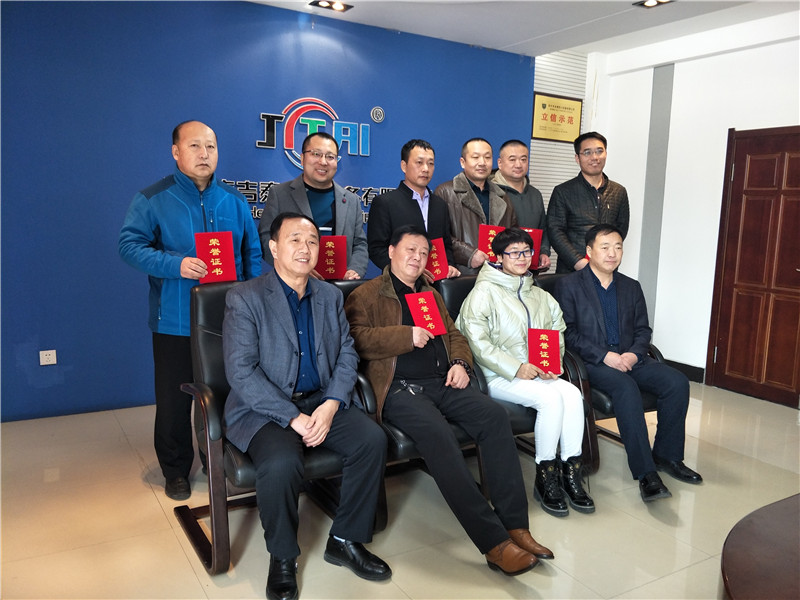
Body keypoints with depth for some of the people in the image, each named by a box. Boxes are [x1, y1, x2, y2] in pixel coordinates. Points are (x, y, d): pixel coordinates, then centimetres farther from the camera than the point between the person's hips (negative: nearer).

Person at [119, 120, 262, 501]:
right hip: (175, 322, -2)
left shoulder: (234, 201, 9)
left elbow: (253, 255, 11)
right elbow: (130, 245, -9)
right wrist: (175, 265, -25)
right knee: (174, 401, 6)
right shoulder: (152, 199, -1)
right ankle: (175, 471, 25)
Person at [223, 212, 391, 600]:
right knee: (281, 463, -32)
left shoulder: (330, 296, 11)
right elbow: (240, 372, -14)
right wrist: (293, 417, -21)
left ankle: (345, 540, 4)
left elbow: (347, 355, 6)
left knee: (373, 439, -18)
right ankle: (282, 558, -2)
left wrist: (330, 406, -12)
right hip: (264, 409, -4)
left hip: (323, 401, 5)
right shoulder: (244, 299, -6)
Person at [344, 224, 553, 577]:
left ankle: (515, 525, -19)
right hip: (400, 389, -6)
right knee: (437, 434, -34)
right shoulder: (366, 296, 7)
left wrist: (460, 362, 8)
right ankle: (493, 541, -30)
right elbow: (355, 338, -9)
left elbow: (454, 334, 29)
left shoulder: (431, 295, 28)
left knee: (494, 415, -21)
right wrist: (407, 336, -14)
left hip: (442, 384, 6)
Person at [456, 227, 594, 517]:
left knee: (572, 393, -22)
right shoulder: (484, 292, -3)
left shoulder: (539, 294, 19)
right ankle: (545, 476, -13)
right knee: (551, 398, -28)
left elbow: (557, 332, 19)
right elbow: (478, 341, -13)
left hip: (539, 373, 6)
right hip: (499, 377, -6)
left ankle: (571, 472, -14)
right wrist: (516, 368, -18)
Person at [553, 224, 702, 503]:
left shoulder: (631, 287, 18)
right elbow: (567, 332, -7)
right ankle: (645, 472, -30)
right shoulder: (568, 285, 2)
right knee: (626, 387, -34)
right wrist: (604, 355, -17)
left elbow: (643, 330, 15)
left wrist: (634, 354, -7)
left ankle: (666, 455, -2)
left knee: (677, 381, -17)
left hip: (629, 358, 6)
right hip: (591, 363, -5)